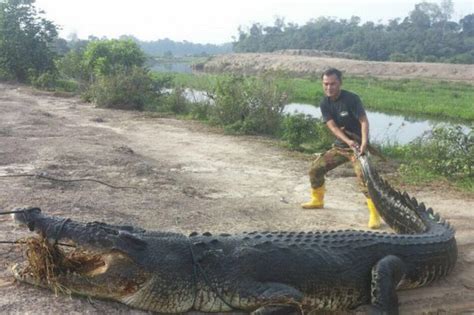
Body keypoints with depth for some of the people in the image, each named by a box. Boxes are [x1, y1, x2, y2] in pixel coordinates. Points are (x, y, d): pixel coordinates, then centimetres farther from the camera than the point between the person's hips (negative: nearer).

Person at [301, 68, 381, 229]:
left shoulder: (351, 99, -19)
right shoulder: (325, 104, -4)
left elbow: (364, 121, -24)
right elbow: (332, 126, -14)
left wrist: (364, 143, -41)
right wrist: (348, 141, -31)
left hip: (357, 145, -6)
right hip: (340, 145, 6)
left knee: (364, 178, -24)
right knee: (315, 168, 6)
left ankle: (374, 215, -19)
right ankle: (317, 200, 30)